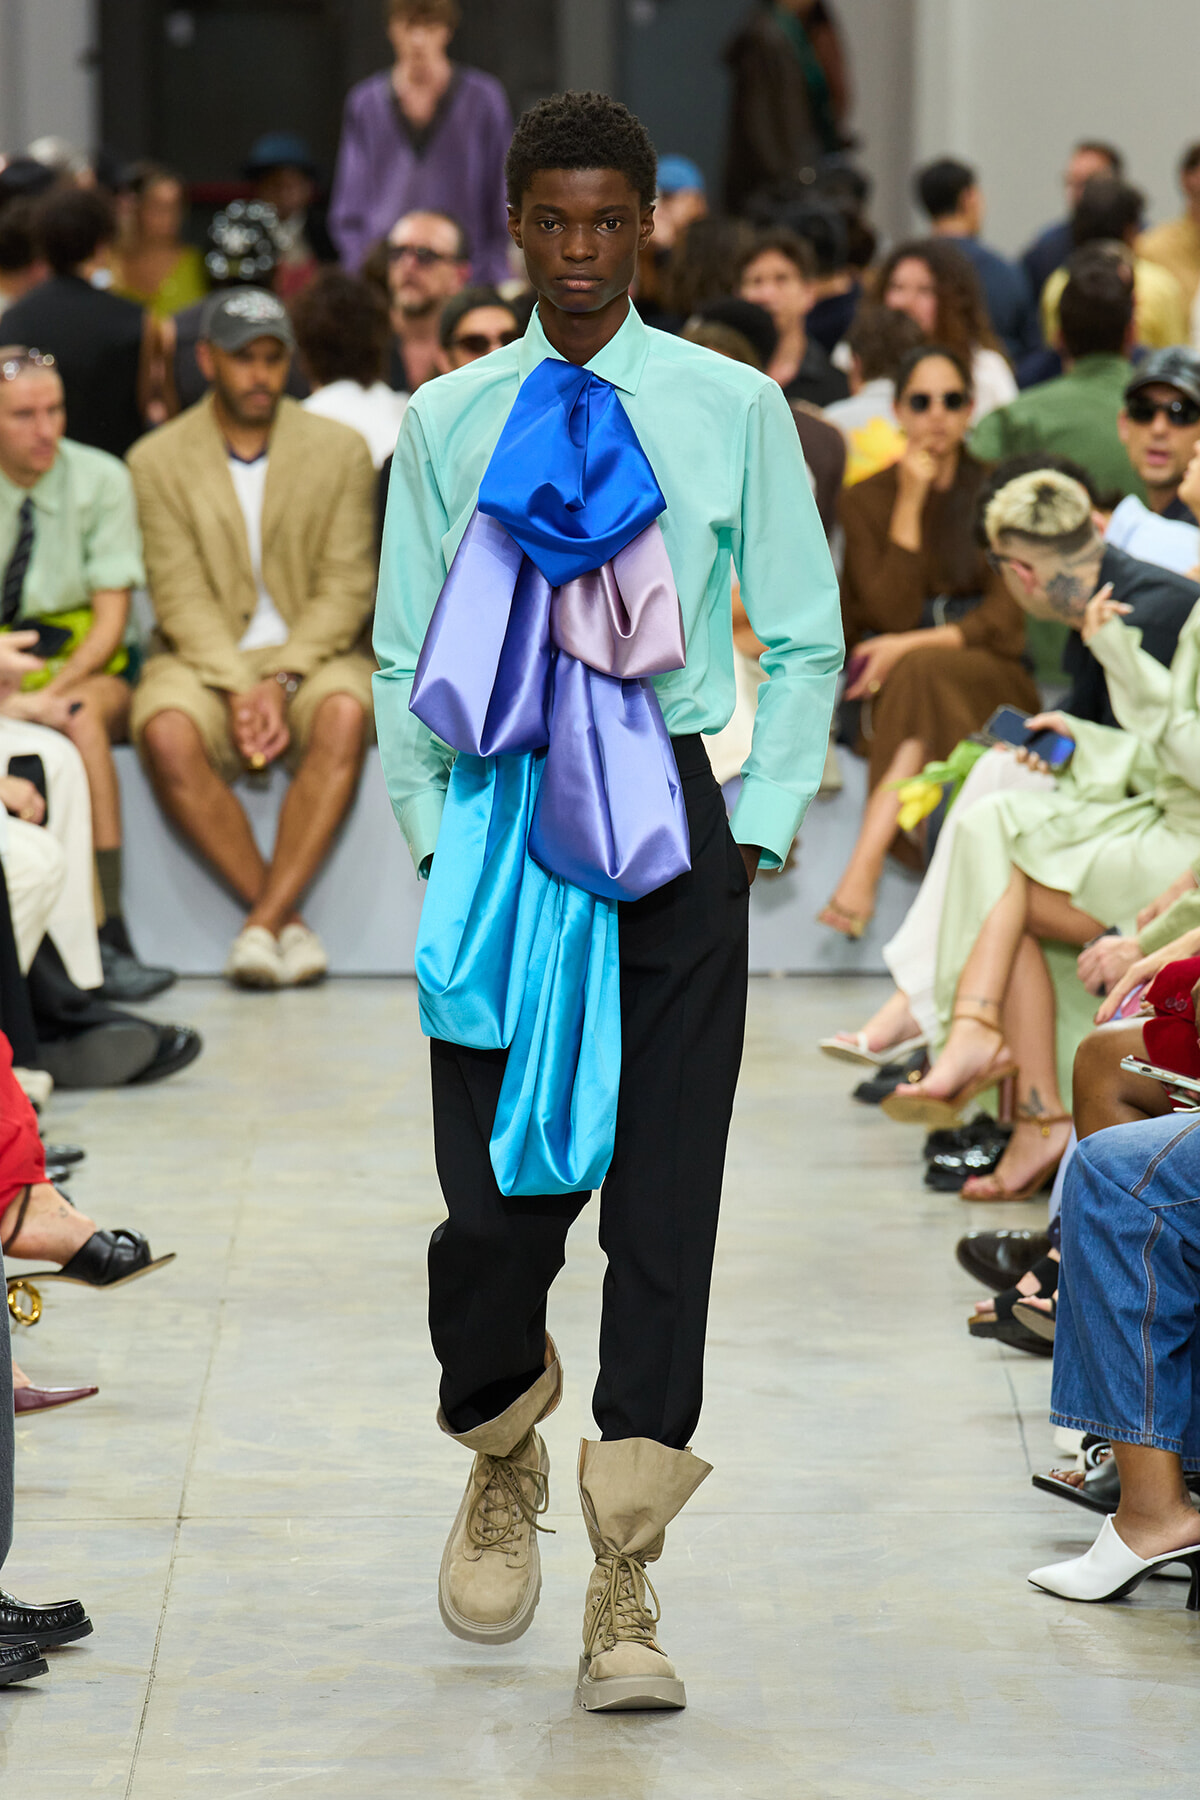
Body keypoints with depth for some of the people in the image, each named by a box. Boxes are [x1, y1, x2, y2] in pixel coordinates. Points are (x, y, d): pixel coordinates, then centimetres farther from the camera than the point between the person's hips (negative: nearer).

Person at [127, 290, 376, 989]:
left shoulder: (341, 450, 5)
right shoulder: (158, 460, 3)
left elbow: (345, 588, -2)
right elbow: (182, 596, -5)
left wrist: (282, 681, -17)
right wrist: (238, 689, -20)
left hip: (311, 653, 0)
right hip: (204, 660, 0)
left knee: (343, 715, -35)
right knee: (168, 735, -34)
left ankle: (264, 923, -32)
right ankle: (287, 923, -25)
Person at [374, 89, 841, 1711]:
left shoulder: (734, 409, 3)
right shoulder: (447, 425, 7)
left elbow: (804, 643, 7)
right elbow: (404, 661, 12)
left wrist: (755, 834, -1)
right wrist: (436, 837, 2)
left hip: (676, 826, -1)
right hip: (497, 818, 1)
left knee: (664, 1205, -3)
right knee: (496, 1197, -2)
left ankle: (624, 1595, 3)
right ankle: (504, 1463, 30)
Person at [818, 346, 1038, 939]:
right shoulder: (866, 499, 9)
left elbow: (1008, 617, -1)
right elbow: (891, 614, -3)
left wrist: (915, 645, -16)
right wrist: (909, 506, -8)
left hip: (988, 677, -1)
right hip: (892, 685, 1)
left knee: (921, 674, -36)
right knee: (913, 676, -36)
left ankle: (865, 863, -48)